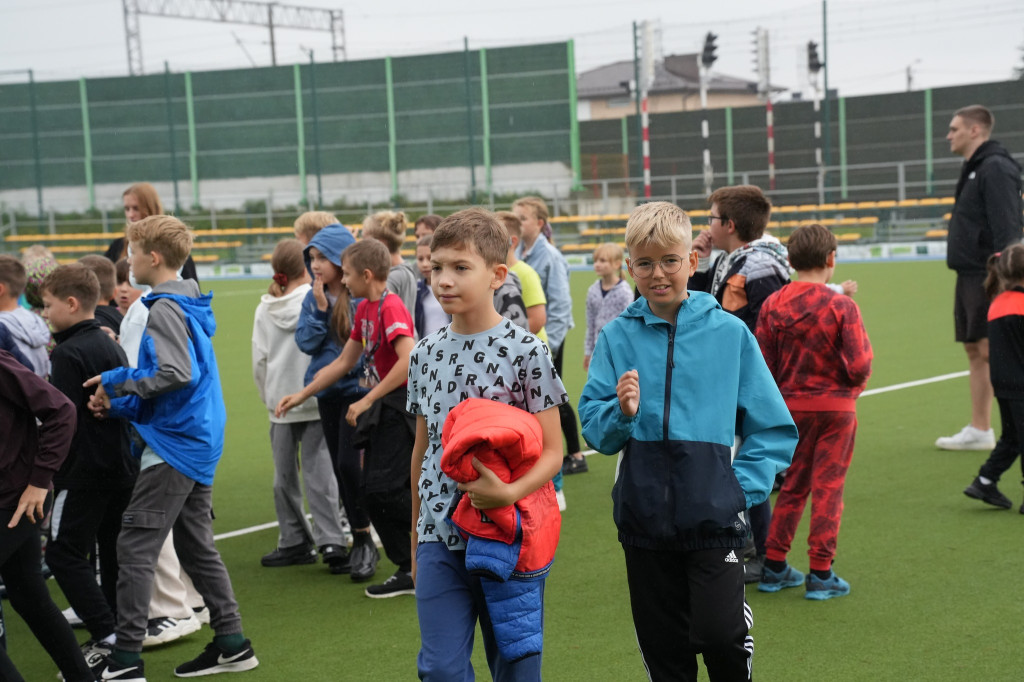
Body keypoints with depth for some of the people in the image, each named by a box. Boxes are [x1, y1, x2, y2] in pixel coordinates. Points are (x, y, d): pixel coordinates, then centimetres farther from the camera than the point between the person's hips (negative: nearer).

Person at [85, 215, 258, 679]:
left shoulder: (165, 309, -15)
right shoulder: (190, 306, 14)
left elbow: (176, 374, -25)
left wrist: (117, 380, -13)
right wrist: (120, 405, 8)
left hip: (173, 445, -10)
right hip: (199, 441, 10)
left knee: (134, 546, -6)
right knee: (196, 545, 15)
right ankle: (231, 644, 18)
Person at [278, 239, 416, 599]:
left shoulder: (391, 307, -15)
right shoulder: (364, 309, 14)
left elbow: (409, 360, -28)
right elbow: (344, 362, 21)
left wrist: (367, 400, -21)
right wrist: (301, 395, 20)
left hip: (399, 405, -9)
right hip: (381, 408, 10)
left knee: (383, 488, -15)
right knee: (372, 490, 7)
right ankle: (409, 571, 13)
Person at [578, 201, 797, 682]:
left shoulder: (729, 332, 0)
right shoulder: (618, 337, 3)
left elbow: (774, 429, 4)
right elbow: (594, 431, 0)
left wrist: (743, 487, -6)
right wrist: (622, 412, -20)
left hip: (713, 514, -2)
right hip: (644, 516, 2)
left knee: (719, 632, -15)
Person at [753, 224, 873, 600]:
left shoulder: (772, 304, -4)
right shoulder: (842, 306, -13)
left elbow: (762, 365, -3)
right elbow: (860, 365, -15)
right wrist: (853, 385, 7)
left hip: (791, 406, 3)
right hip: (836, 406, -3)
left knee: (793, 486, 15)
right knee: (827, 487, 5)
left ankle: (774, 567, 19)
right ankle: (821, 574, 7)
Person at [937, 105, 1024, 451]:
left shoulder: (996, 168, -12)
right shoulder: (974, 169, 18)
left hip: (987, 276, -10)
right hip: (970, 276, 10)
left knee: (991, 350, -12)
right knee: (975, 351, 11)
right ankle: (979, 430, 16)